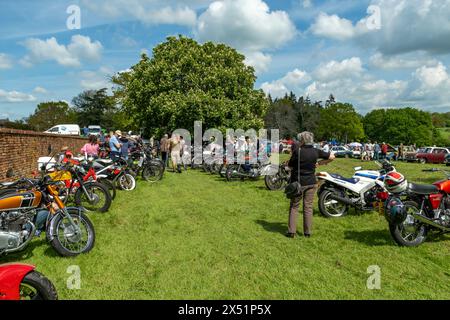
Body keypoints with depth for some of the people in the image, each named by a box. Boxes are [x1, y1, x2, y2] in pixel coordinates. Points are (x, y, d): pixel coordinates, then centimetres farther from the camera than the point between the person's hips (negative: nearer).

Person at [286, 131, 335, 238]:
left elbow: (290, 165, -5)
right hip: (311, 182, 3)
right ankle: (308, 232, 15)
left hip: (298, 183, -3)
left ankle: (291, 231, 7)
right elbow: (332, 157, 10)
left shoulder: (297, 151, -13)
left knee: (294, 206, 8)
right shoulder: (315, 152, 0)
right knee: (308, 207, 10)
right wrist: (319, 163, 12)